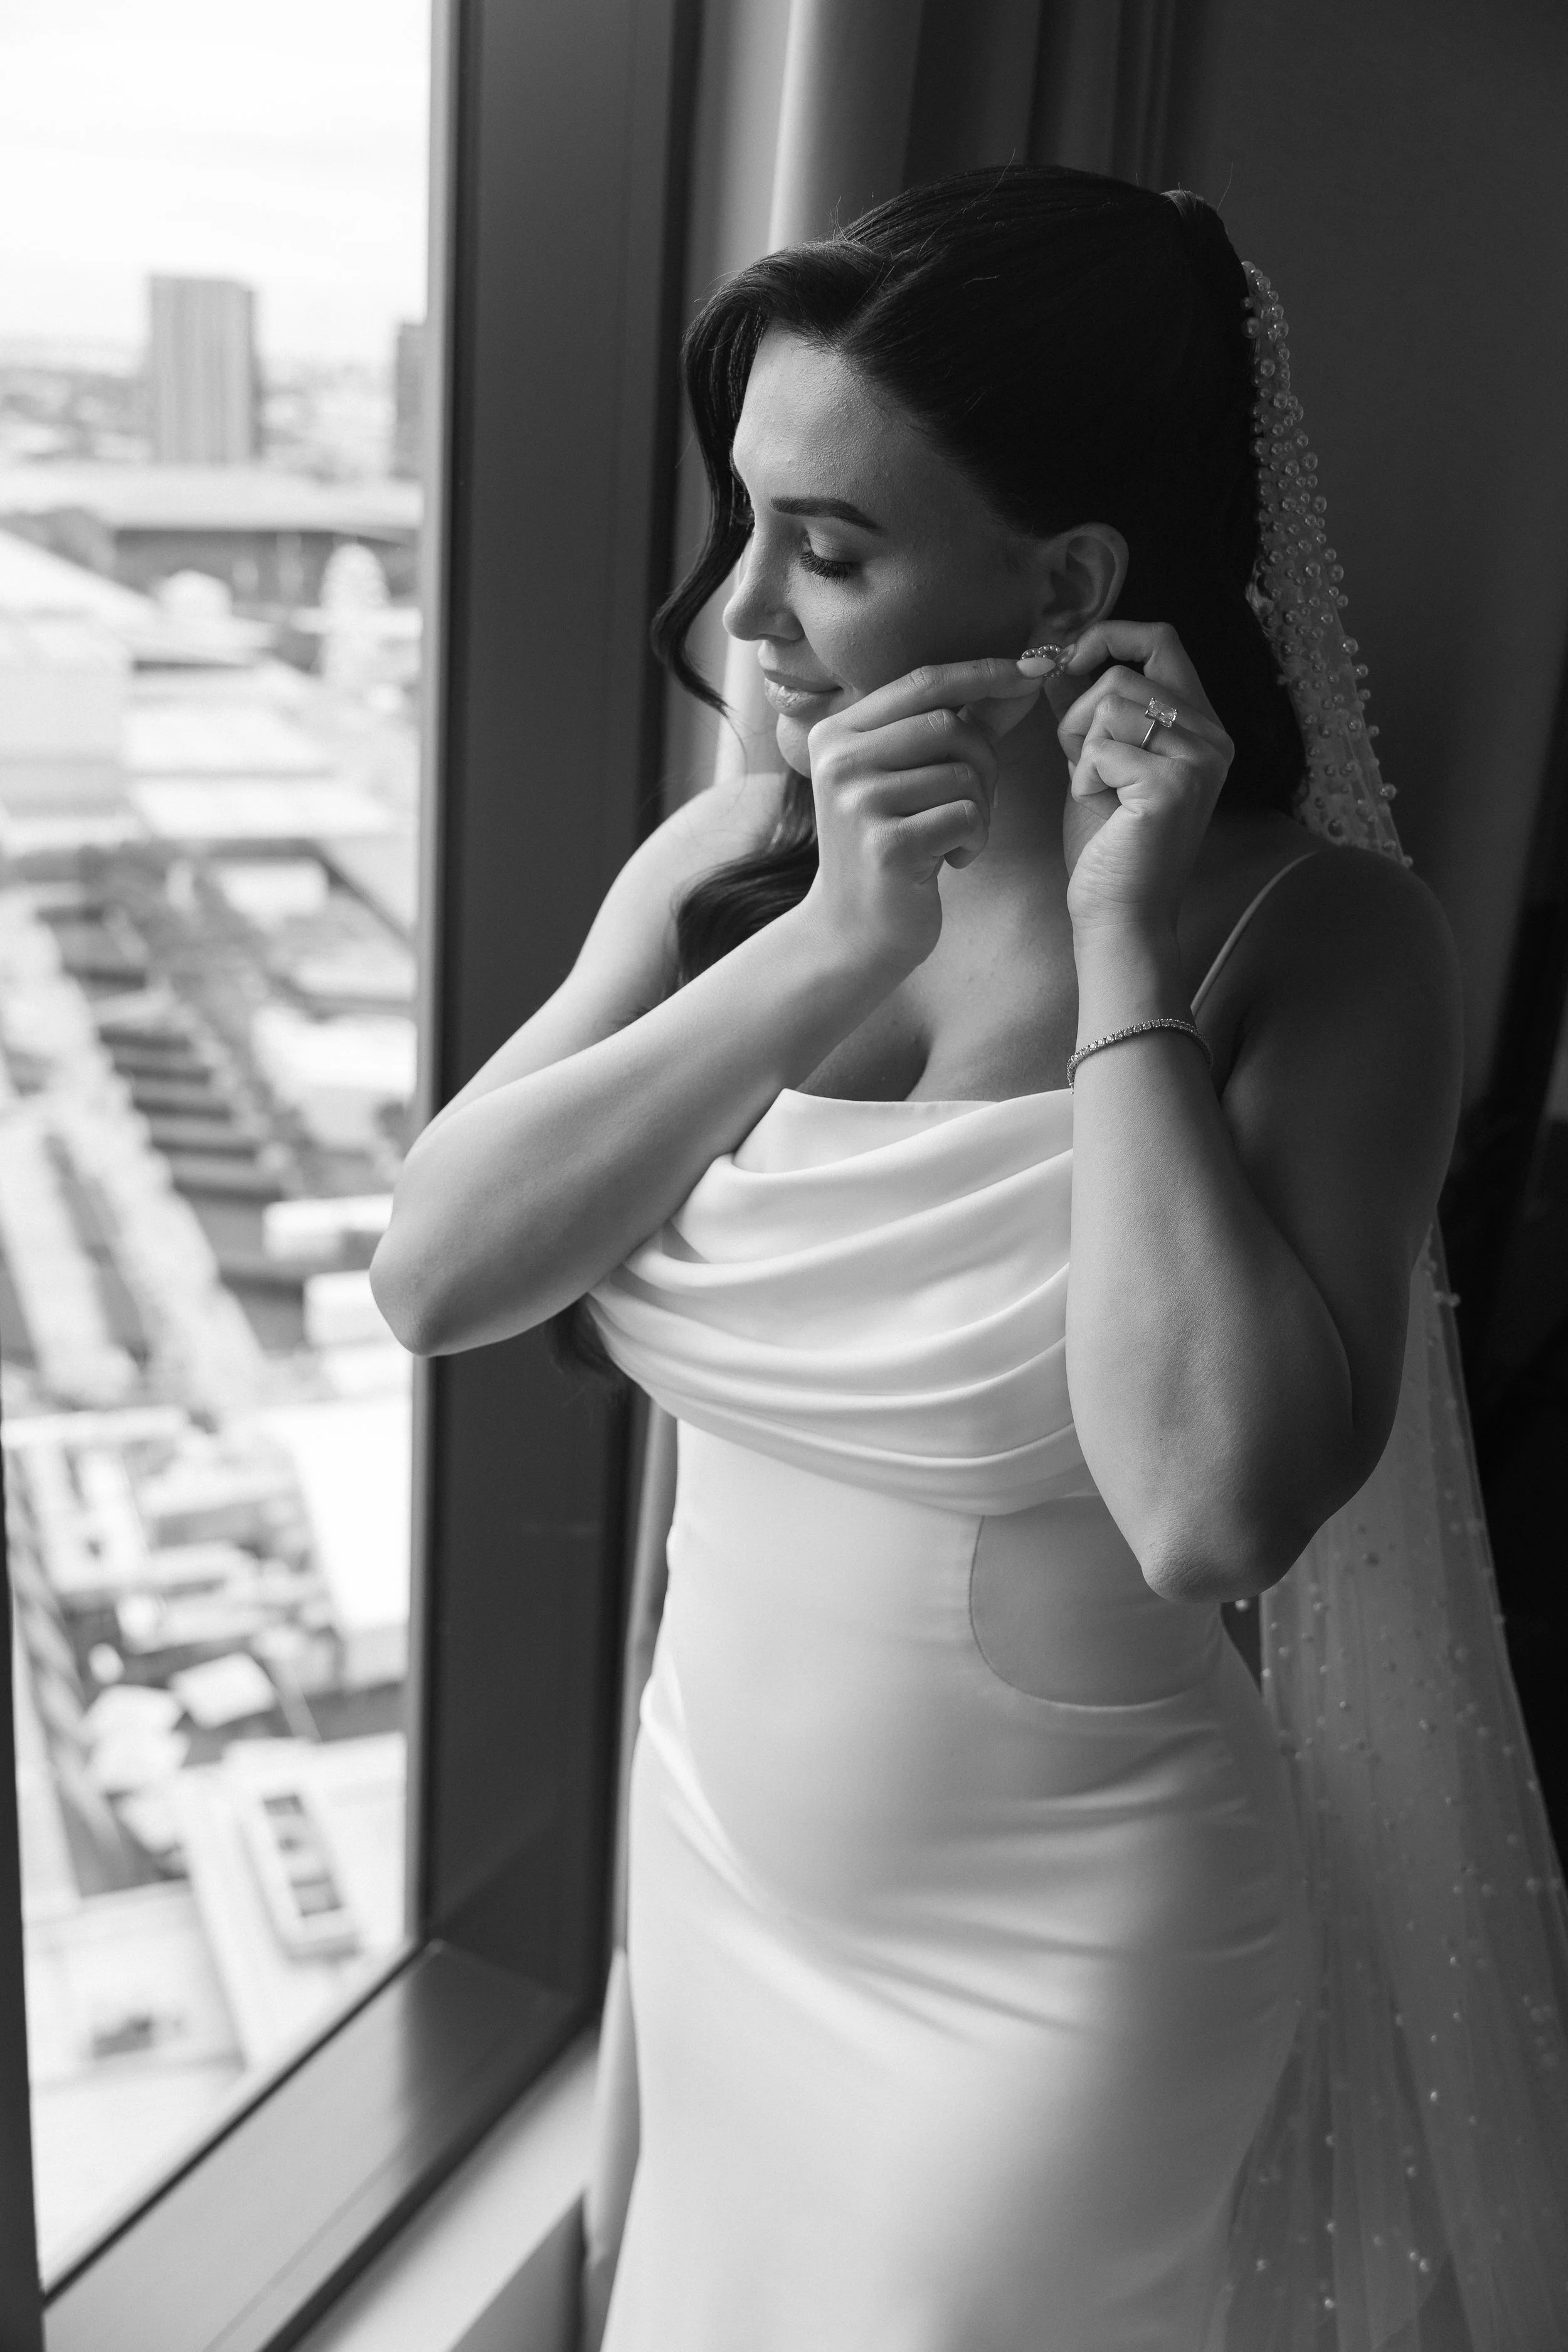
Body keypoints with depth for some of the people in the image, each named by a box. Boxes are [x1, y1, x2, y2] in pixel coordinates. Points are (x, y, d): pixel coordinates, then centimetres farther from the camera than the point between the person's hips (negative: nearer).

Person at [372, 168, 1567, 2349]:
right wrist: (831, 949, -26)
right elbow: (432, 1274, -18)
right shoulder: (730, 856, -8)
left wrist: (1124, 957, -28)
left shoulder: (1319, 939, -20)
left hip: (1052, 1966, -4)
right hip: (711, 1867, 5)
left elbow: (1213, 1511, -31)